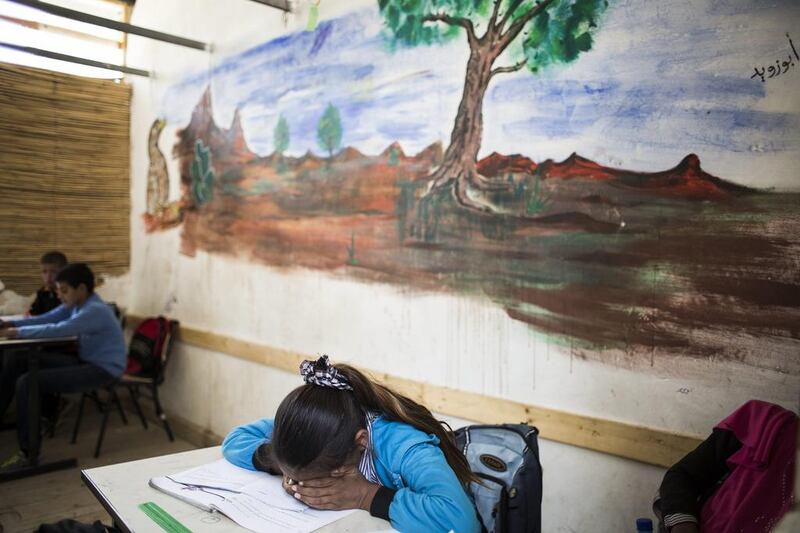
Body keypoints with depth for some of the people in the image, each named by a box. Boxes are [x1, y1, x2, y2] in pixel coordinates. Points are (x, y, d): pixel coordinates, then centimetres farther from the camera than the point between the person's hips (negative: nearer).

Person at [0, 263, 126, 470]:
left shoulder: (96, 311, -24)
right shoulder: (75, 304, 5)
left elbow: (58, 330, -30)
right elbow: (46, 319, 11)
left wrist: (18, 332, -22)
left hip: (102, 370, -10)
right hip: (84, 361, 10)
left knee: (26, 383, -21)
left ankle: (28, 453, -10)